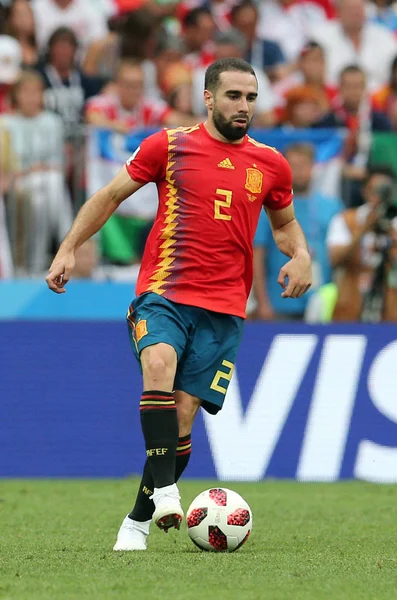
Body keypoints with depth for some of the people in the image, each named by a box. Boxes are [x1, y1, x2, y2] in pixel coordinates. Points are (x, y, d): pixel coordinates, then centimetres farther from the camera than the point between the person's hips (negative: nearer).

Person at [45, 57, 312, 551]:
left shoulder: (270, 164, 10)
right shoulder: (170, 145, 3)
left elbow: (284, 222, 26)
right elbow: (110, 196, 11)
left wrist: (300, 255, 4)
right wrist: (69, 248, 4)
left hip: (223, 308, 2)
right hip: (163, 293, -2)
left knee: (183, 415, -5)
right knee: (159, 365, -32)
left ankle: (138, 520, 7)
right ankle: (164, 491, -36)